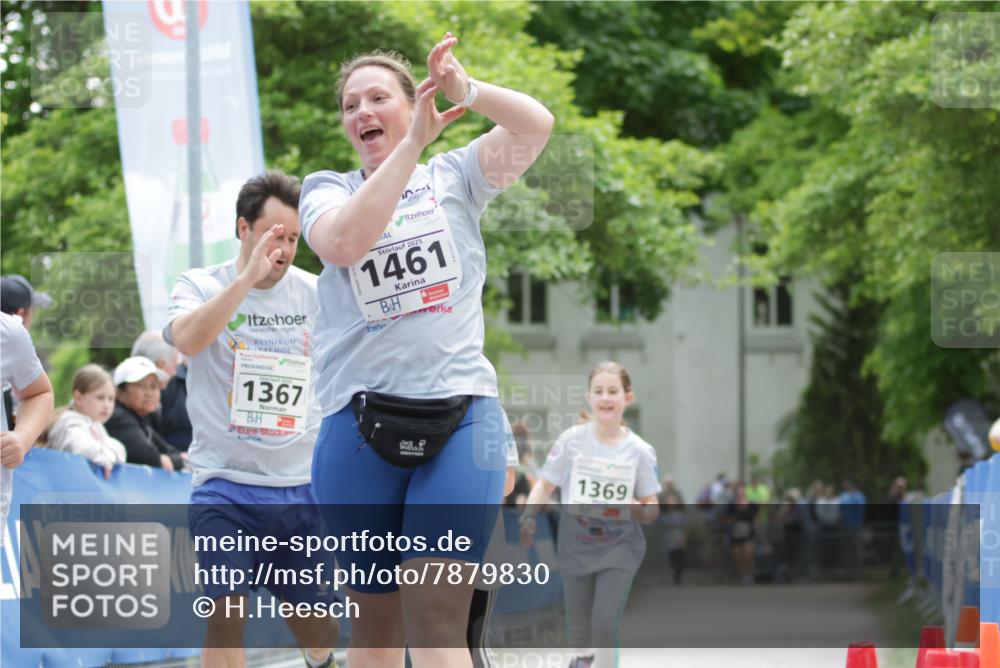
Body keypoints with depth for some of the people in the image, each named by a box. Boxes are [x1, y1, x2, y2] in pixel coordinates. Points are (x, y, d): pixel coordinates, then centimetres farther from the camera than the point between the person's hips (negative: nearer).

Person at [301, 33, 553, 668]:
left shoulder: (454, 175, 10)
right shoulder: (327, 189, 10)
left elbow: (536, 124, -7)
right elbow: (344, 241, -14)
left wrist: (465, 90, -24)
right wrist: (413, 143, -19)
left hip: (460, 416, -1)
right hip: (359, 423, 1)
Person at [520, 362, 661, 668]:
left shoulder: (639, 451, -6)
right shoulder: (572, 440, -6)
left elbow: (652, 509, -1)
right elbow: (545, 484, 0)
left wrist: (640, 510, -24)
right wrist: (528, 517, -16)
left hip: (619, 545, -1)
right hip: (577, 544, 1)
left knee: (604, 624, -15)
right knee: (579, 630, 9)